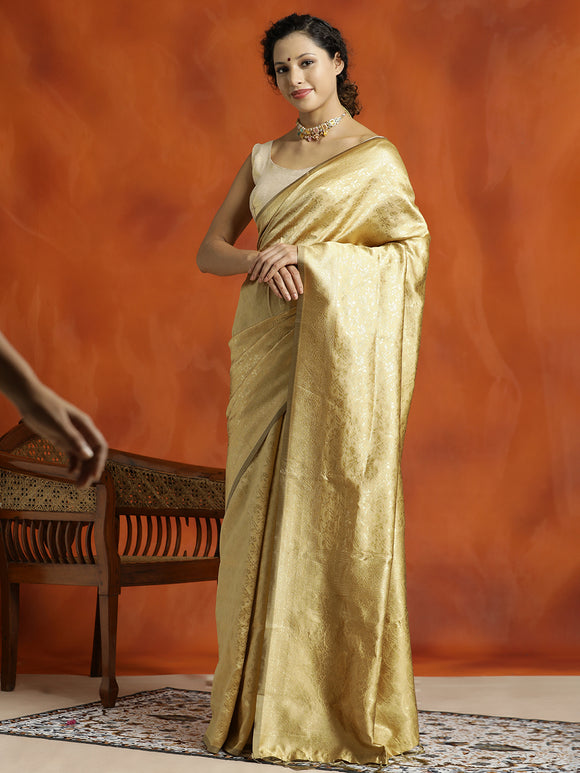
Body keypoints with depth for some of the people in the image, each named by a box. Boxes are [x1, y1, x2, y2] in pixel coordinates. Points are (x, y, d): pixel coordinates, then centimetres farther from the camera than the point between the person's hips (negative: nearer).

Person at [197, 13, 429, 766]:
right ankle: (266, 696, 12)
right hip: (264, 342, 5)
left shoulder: (375, 158, 4)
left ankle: (339, 702, 4)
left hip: (337, 346, -5)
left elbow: (413, 247, -1)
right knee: (264, 507, 3)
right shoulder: (263, 158, 17)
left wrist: (313, 257, -11)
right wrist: (260, 261, -10)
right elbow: (209, 250, 13)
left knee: (330, 512, -6)